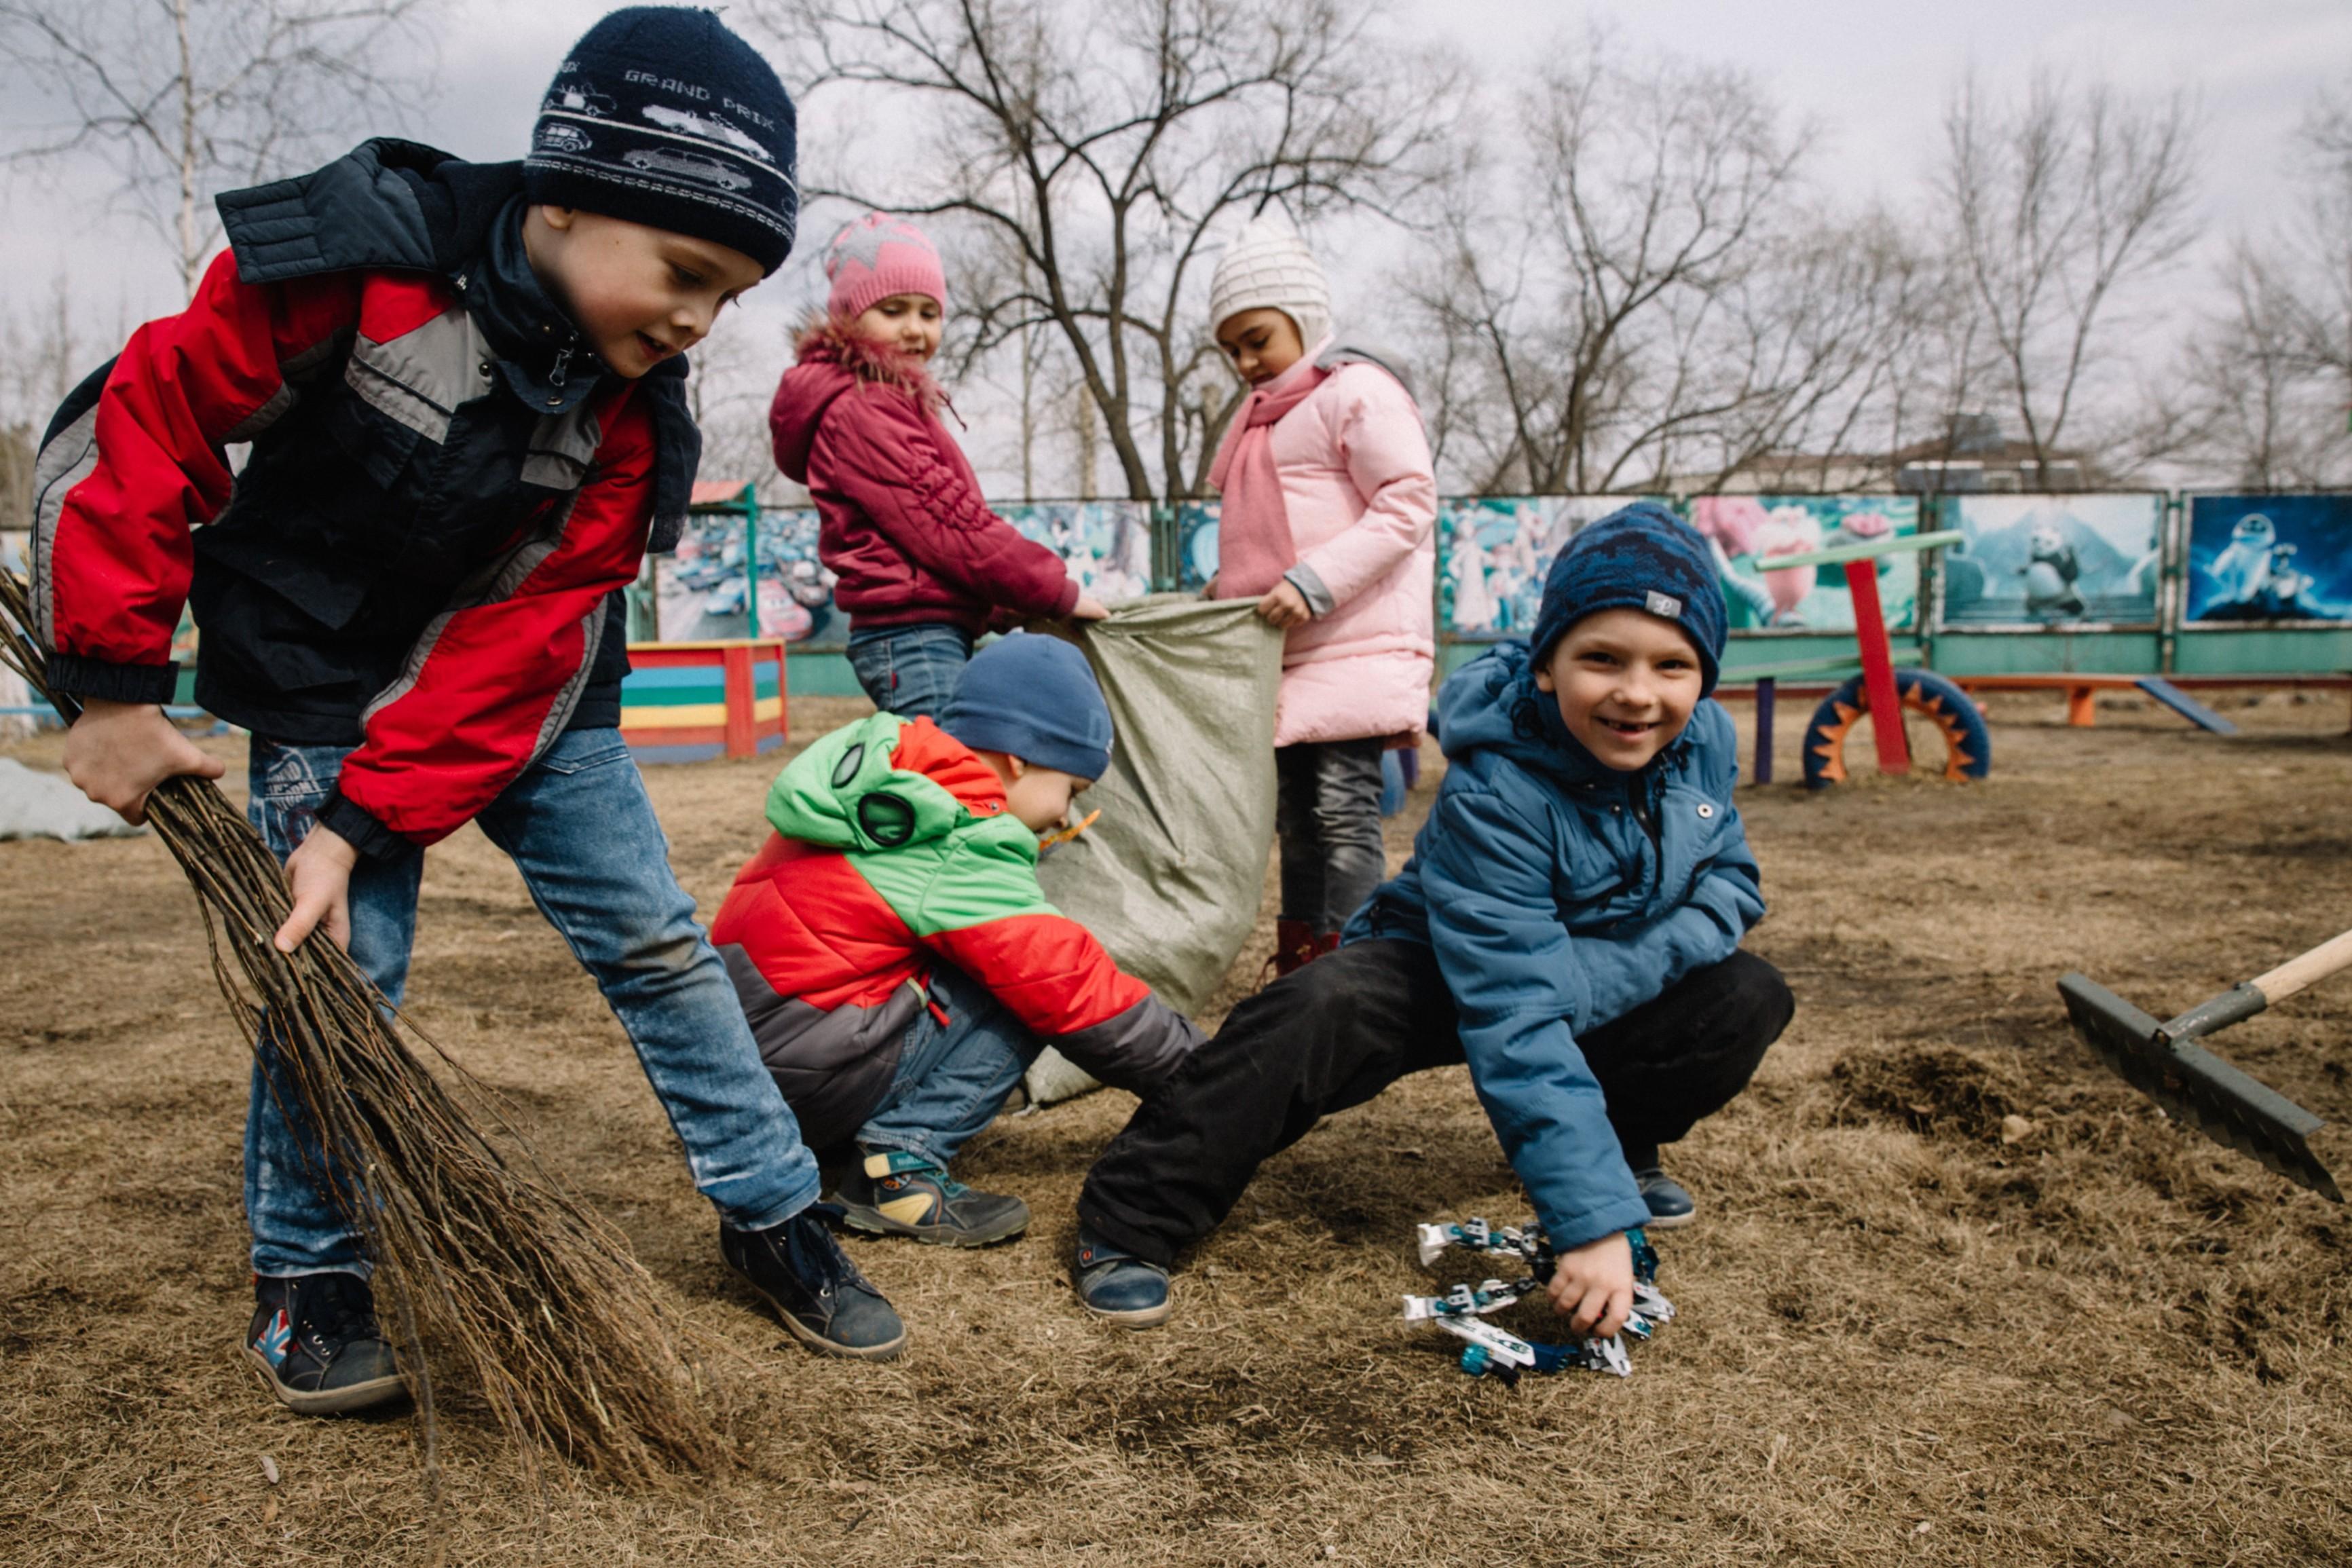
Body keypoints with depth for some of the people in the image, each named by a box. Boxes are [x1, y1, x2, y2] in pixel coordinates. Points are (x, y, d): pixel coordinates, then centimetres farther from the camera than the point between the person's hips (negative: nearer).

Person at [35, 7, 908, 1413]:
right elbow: (135, 427, -16)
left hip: (527, 691, 3)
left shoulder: (635, 405, -14)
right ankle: (308, 1279, 16)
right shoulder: (356, 261, -24)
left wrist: (366, 820, -21)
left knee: (656, 938, 1)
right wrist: (118, 688, -15)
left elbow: (523, 636, -16)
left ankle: (775, 1213, 15)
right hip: (328, 684, -3)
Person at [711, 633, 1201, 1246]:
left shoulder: (879, 770, 9)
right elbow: (1073, 991, -15)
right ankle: (899, 1167, -12)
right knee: (1021, 985, -9)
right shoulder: (965, 852, -17)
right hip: (805, 1073, -9)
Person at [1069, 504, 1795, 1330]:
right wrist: (1592, 1220, -41)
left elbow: (1730, 883, -2)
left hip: (1608, 992, 6)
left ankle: (1622, 1140, 12)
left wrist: (1623, 968, -25)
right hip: (1436, 973, -5)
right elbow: (1516, 1024, -37)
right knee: (1313, 1016, -36)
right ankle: (1131, 1218, -18)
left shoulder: (1703, 741, -14)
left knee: (1747, 1000, -18)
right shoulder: (1493, 792, -33)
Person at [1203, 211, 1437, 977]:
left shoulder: (1357, 390, -5)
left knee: (1344, 814, -11)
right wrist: (1229, 586, 12)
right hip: (1286, 656, 9)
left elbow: (1409, 504, -14)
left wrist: (1315, 582, -21)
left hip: (1354, 648, -9)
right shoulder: (1266, 415, 22)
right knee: (1297, 821, 11)